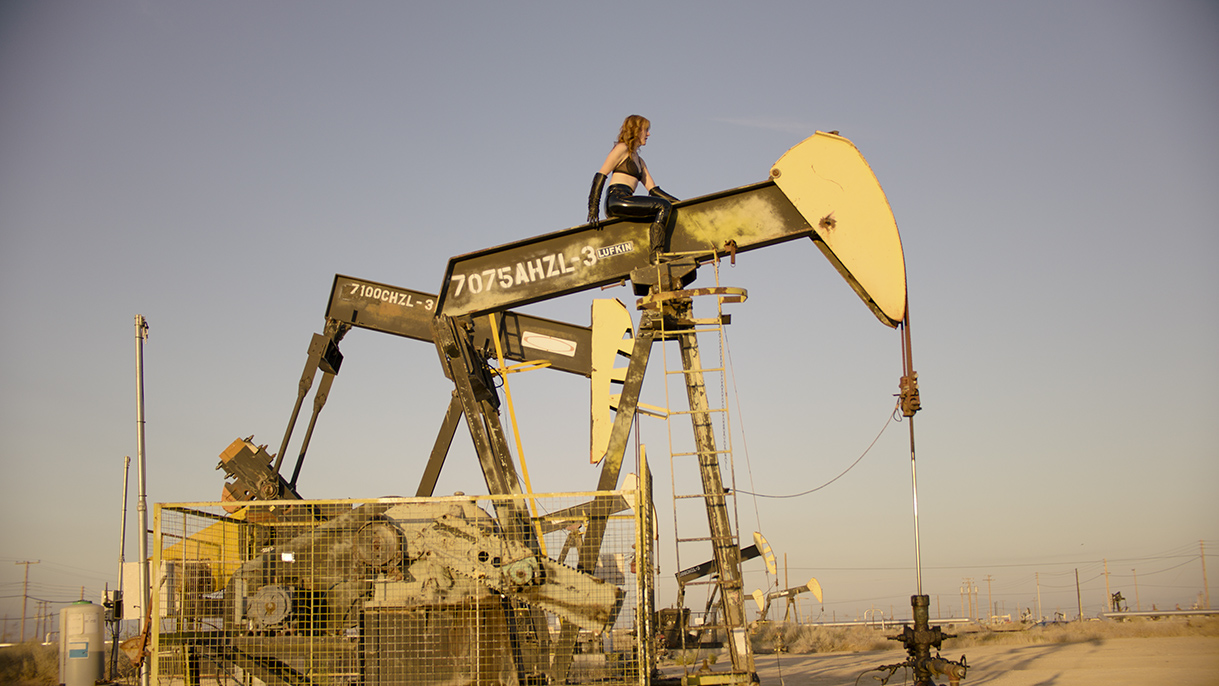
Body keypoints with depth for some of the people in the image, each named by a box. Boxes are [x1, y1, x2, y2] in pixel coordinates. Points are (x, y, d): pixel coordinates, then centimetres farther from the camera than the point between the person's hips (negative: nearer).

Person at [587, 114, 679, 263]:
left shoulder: (640, 161, 29)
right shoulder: (622, 149, 3)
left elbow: (653, 189, 23)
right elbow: (600, 175, -5)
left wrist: (677, 202, 10)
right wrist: (593, 207, -14)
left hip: (626, 202, 9)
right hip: (616, 199, -9)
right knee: (663, 206, -20)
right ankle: (656, 254, -30)